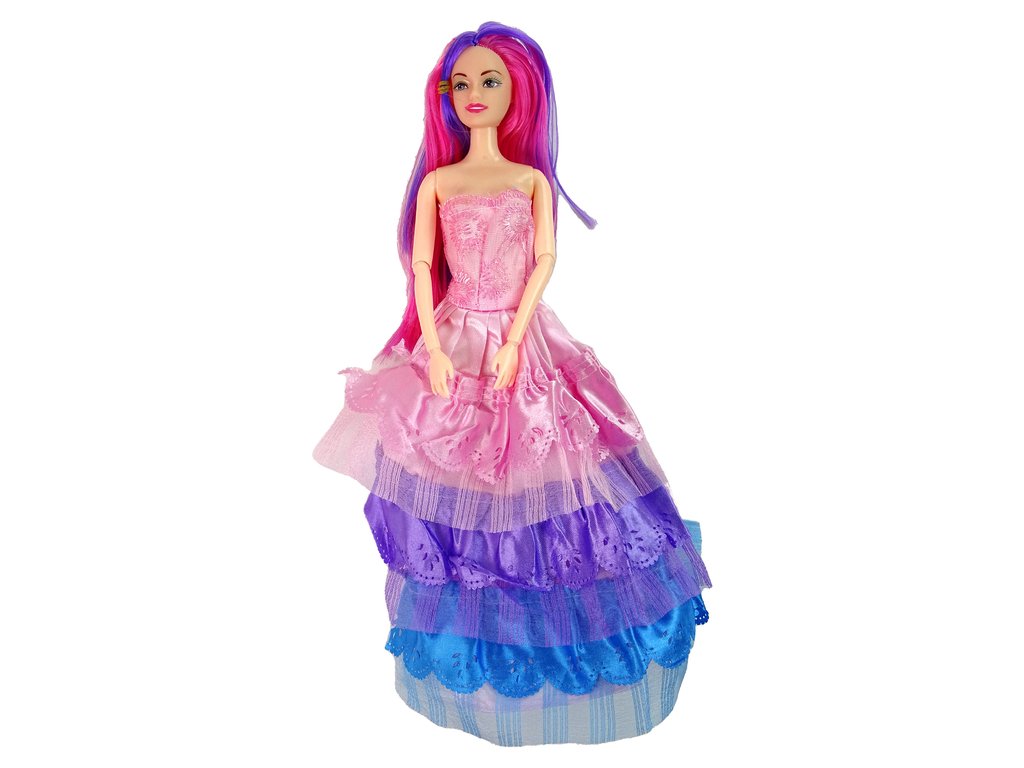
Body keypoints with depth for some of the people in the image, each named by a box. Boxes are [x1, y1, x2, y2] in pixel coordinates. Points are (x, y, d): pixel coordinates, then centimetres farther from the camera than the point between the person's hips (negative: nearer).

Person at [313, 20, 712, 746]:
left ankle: (547, 627, 23)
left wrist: (513, 341, -14)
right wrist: (434, 349, -10)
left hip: (528, 344, 0)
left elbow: (546, 259, -3)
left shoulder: (532, 178, 6)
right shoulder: (436, 182, 7)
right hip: (455, 344, 1)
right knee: (457, 500, 4)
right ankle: (472, 675, 22)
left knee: (538, 491, 1)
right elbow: (421, 267, 1)